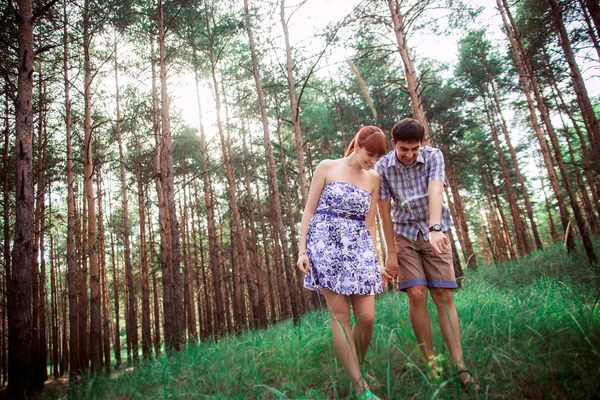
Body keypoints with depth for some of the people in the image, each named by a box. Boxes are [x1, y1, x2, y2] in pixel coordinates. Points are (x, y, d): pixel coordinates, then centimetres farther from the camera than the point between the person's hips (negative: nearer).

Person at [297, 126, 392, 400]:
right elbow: (309, 210, 2)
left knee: (367, 317, -5)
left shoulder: (373, 179, 14)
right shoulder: (327, 167, 4)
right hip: (326, 243, -3)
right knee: (340, 315, -6)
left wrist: (374, 260, 10)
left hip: (359, 247, 4)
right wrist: (302, 250, -6)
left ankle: (356, 369, 21)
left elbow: (369, 223, 14)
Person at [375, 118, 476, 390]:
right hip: (404, 234, 0)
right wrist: (391, 252, -10)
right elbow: (385, 211, -10)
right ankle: (430, 363, 1)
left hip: (434, 232, 0)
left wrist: (435, 228, -44)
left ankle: (459, 366, 0)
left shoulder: (433, 156, -12)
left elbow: (435, 193, -28)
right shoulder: (383, 167, -12)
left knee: (443, 296, -4)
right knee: (416, 295, -11)